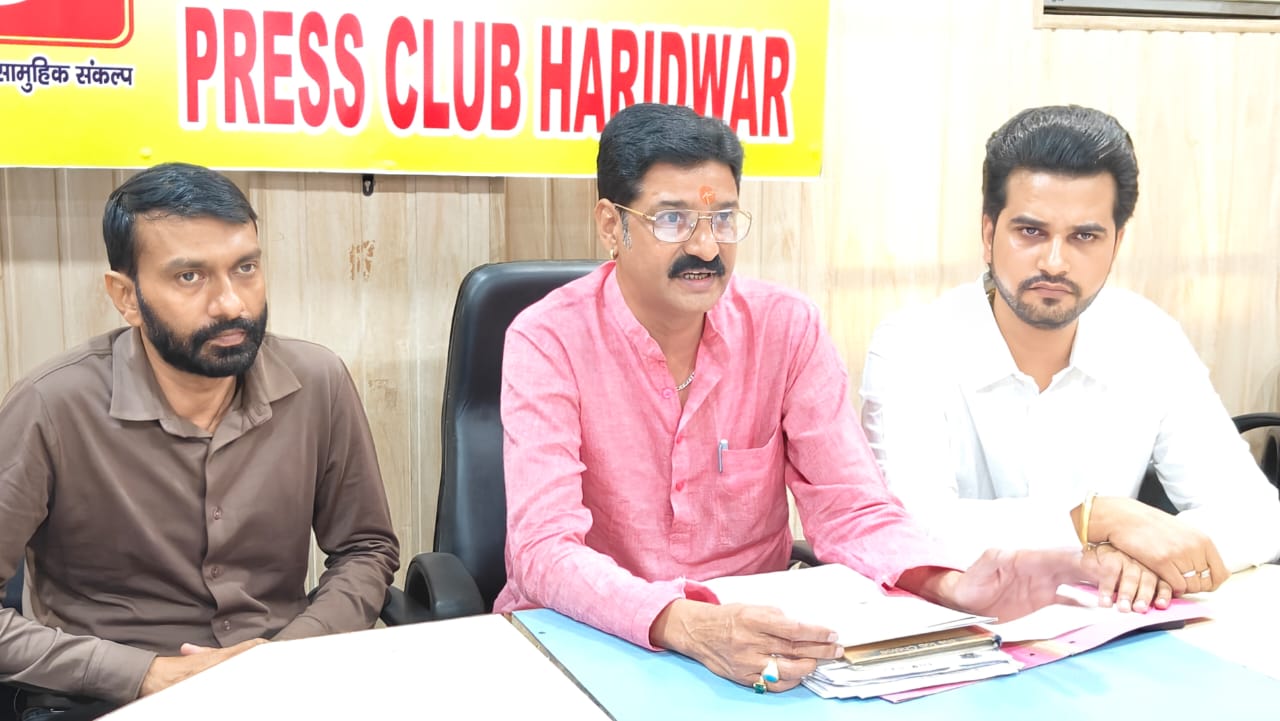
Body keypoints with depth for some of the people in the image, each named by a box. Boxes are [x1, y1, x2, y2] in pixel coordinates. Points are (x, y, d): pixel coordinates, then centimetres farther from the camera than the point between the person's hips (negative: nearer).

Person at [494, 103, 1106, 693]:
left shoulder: (787, 328, -4)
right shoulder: (547, 342, -13)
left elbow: (850, 510, -5)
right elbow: (545, 550, -23)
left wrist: (947, 585, -26)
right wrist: (683, 624, -40)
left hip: (754, 629, 2)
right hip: (585, 635, -2)